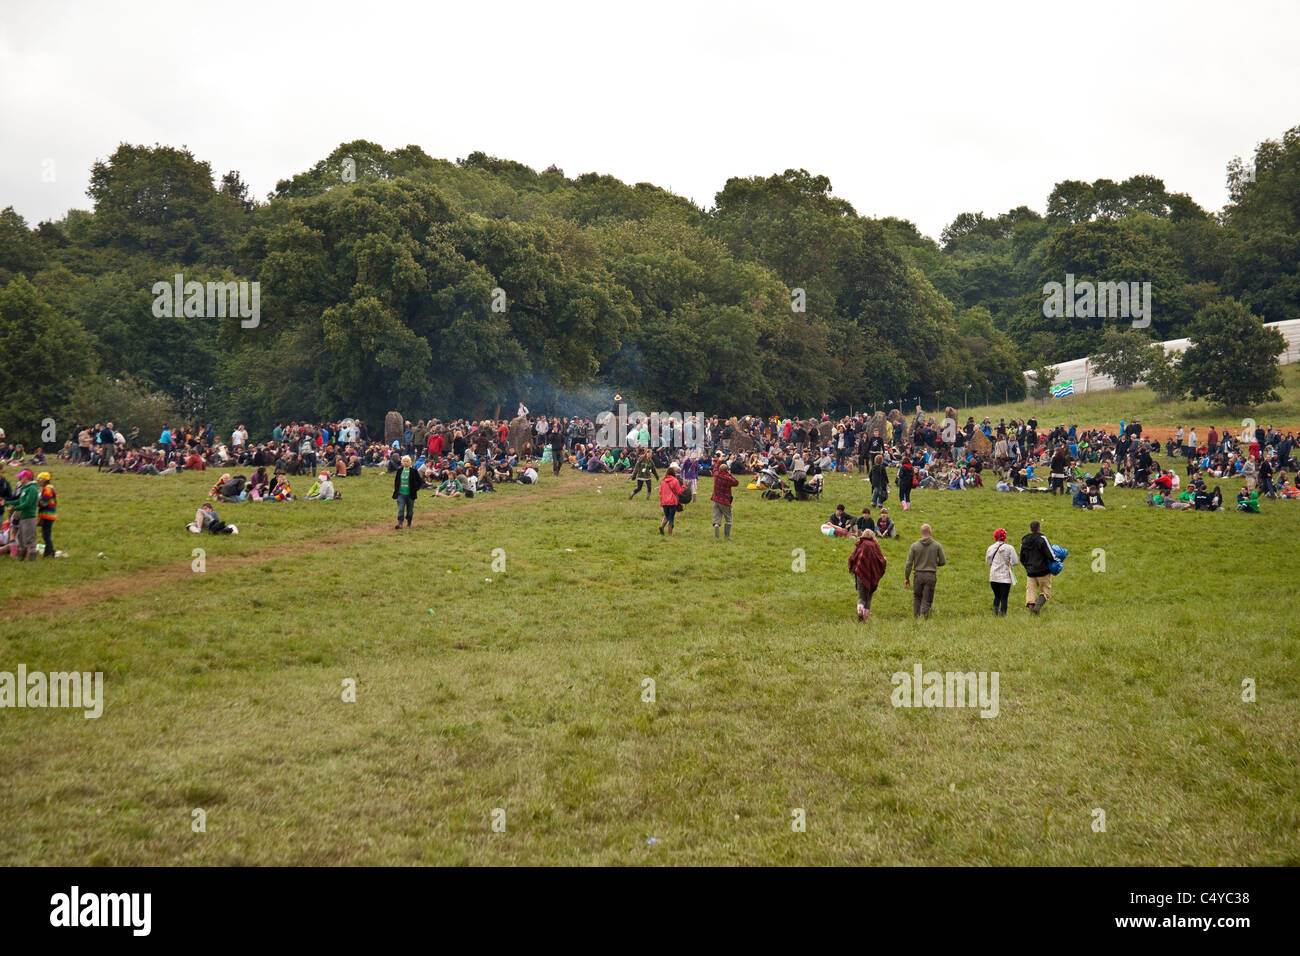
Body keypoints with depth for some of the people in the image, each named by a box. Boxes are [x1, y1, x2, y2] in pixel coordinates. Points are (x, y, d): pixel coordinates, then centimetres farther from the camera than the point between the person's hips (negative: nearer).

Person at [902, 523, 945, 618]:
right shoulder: (937, 545, -2)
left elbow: (909, 564, -1)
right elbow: (943, 562, 2)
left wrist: (906, 578, 6)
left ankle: (916, 617, 11)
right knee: (926, 600, 3)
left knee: (917, 597, 15)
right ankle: (923, 617, -6)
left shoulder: (914, 545, -1)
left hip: (918, 575, 1)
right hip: (931, 575, -1)